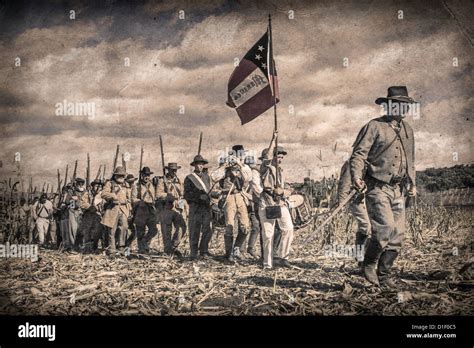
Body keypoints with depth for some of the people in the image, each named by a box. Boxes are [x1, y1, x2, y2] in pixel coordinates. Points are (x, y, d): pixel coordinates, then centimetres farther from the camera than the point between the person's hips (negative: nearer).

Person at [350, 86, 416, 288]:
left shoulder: (408, 130, 17)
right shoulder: (374, 127, -4)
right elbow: (358, 154, -8)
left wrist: (412, 184, 22)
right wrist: (356, 176, -23)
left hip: (399, 190, 7)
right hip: (377, 188, -7)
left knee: (397, 235, 4)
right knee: (385, 229, -19)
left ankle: (384, 275, 15)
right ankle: (369, 264, 4)